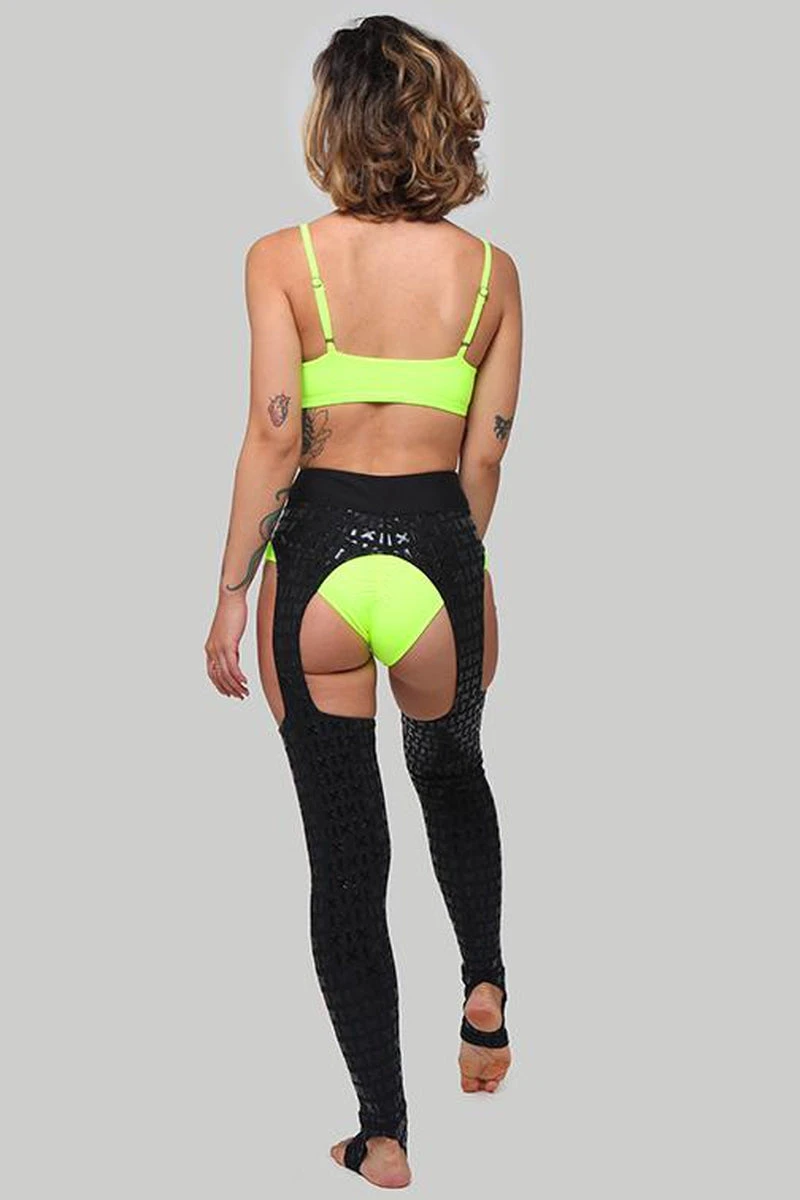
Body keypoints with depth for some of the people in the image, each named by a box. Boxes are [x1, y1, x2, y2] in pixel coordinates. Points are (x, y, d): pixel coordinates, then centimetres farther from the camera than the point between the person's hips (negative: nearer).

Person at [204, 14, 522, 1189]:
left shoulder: (283, 259, -6)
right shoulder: (490, 271, 0)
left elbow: (274, 437, -12)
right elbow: (485, 453, 3)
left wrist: (231, 595, -5)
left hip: (317, 552, -1)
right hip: (437, 546, 2)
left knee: (344, 848, 9)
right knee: (454, 775, 33)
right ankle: (485, 987, 22)